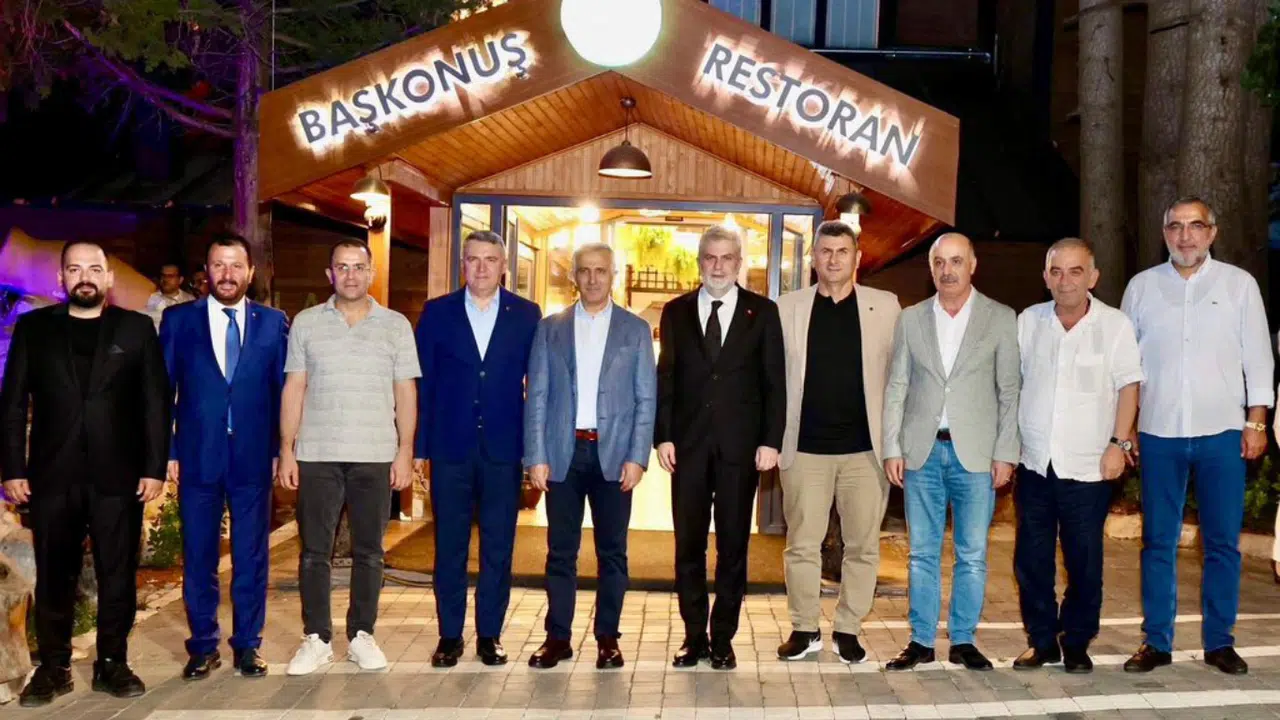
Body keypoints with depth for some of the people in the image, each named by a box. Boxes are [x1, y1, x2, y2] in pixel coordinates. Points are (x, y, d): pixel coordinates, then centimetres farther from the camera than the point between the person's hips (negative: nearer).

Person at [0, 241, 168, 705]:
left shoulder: (137, 328, 5)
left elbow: (155, 403, 2)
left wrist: (155, 467, -4)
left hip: (117, 474, -1)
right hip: (52, 474, 1)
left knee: (118, 575, 5)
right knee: (54, 576, 8)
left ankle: (112, 664, 16)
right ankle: (53, 667, 19)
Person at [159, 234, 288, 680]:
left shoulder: (274, 323, 4)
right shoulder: (178, 320, 3)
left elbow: (284, 391, 5)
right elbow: (162, 390, 4)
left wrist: (281, 451, -1)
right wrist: (165, 452, -2)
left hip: (254, 459, 0)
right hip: (197, 457, 0)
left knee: (251, 558, 7)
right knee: (198, 558, 8)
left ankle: (247, 645, 20)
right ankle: (203, 646, 21)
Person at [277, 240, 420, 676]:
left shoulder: (396, 326, 5)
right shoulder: (306, 323, 5)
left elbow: (405, 393, 4)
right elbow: (294, 389, 5)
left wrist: (406, 451, -3)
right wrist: (286, 450, -1)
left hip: (376, 457, 0)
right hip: (317, 456, 0)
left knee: (368, 552, 7)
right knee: (314, 552, 4)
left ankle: (361, 636, 18)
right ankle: (316, 639, 14)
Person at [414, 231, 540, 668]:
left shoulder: (527, 315, 4)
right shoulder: (437, 313, 5)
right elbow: (423, 383, 4)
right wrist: (418, 446, -1)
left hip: (504, 448, 0)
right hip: (450, 447, 0)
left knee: (498, 546, 6)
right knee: (449, 545, 6)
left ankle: (490, 635, 18)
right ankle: (449, 635, 17)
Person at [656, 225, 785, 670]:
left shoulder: (763, 312, 4)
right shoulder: (676, 312, 9)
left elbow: (774, 381, 2)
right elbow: (665, 378, 7)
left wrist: (771, 441, -6)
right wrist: (662, 436, -2)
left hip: (740, 445, -1)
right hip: (689, 443, 1)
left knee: (733, 545, 5)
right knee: (688, 543, 6)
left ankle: (723, 638, 15)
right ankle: (694, 636, 17)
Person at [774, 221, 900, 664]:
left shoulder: (885, 306, 5)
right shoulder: (789, 308, 6)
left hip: (865, 447, 0)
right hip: (805, 448, 0)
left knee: (863, 545, 6)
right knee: (802, 544, 5)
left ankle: (848, 630, 19)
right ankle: (804, 629, 19)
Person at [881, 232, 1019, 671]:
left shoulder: (1001, 320, 4)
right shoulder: (911, 319, 9)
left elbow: (1009, 392, 2)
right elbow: (896, 388, 8)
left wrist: (1005, 454, -4)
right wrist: (892, 449, 1)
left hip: (975, 453, -1)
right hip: (922, 451, 2)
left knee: (972, 554, 4)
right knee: (922, 552, 6)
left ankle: (963, 640, 16)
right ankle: (921, 641, 15)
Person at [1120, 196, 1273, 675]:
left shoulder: (1239, 284, 6)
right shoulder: (1142, 286, 7)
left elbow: (1257, 357, 6)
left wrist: (1257, 421, -1)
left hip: (1222, 432, 0)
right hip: (1159, 433, 1)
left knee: (1223, 542, 5)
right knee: (1158, 541, 6)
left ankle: (1219, 642, 16)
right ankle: (1156, 641, 14)